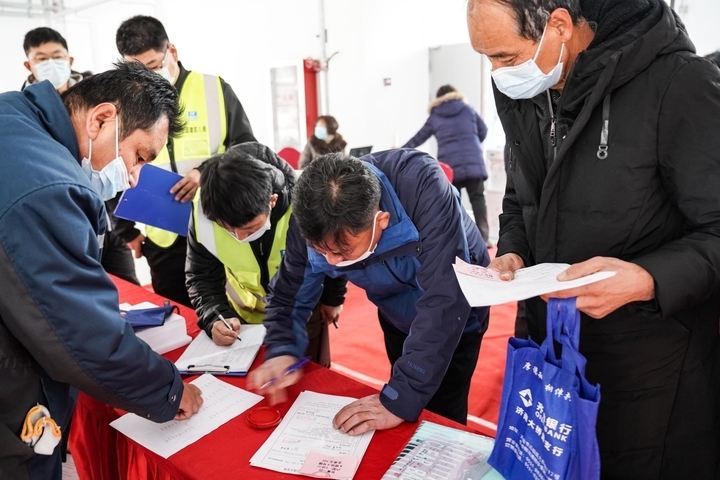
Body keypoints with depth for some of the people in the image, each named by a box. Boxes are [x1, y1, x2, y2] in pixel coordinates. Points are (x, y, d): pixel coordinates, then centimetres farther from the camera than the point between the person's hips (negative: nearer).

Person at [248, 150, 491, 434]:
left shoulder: (424, 189, -40)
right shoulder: (312, 222, -27)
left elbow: (444, 303, -43)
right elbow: (290, 295, -13)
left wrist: (401, 399, -43)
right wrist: (282, 352, -32)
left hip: (454, 314, -3)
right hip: (398, 315, 4)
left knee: (440, 415, 1)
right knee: (404, 396, 17)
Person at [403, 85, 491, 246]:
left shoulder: (435, 117, 14)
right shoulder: (468, 109, 13)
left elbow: (418, 138, 20)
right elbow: (483, 131, 17)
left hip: (449, 164, 1)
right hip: (472, 161, -1)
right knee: (477, 198, 0)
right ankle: (484, 237, -8)